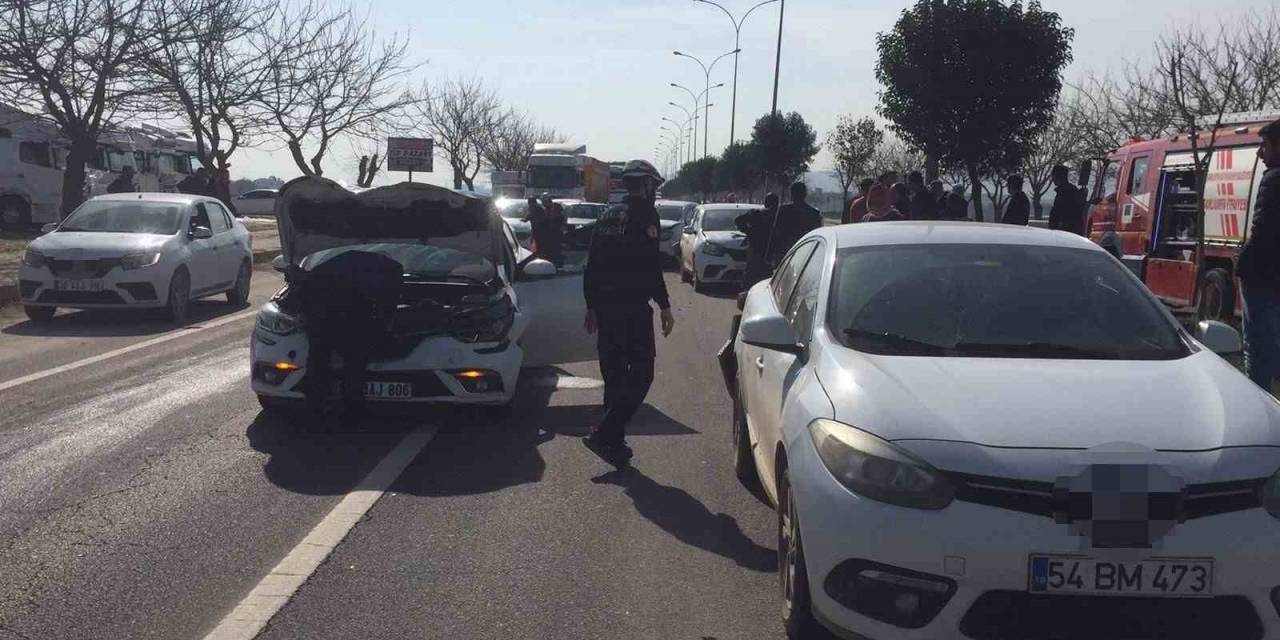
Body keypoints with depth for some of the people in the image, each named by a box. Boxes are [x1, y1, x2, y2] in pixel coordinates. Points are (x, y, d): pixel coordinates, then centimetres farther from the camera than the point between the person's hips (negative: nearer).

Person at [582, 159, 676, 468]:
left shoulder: (607, 216, 15)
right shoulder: (644, 215, -8)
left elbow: (592, 266, 16)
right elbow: (651, 266, -15)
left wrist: (592, 306, 21)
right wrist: (664, 306, -10)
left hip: (605, 305, 8)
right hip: (633, 306, -8)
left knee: (613, 374, 14)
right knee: (640, 373, -4)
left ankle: (614, 442, 18)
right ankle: (605, 434, -15)